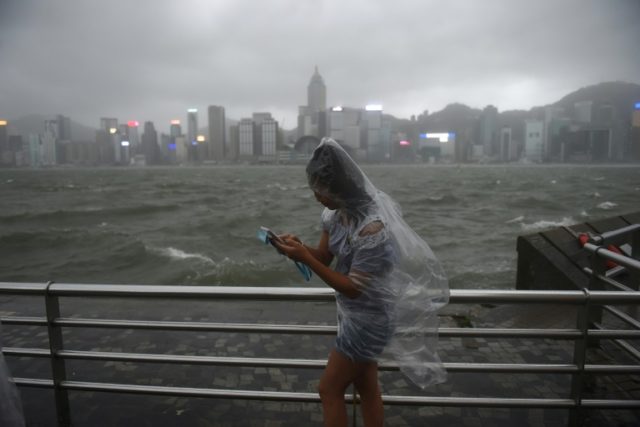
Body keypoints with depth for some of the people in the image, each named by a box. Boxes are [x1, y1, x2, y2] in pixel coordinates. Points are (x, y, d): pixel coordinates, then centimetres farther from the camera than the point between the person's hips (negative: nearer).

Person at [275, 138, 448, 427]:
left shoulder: (372, 226, -31)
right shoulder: (338, 211, -4)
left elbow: (354, 288, -26)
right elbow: (324, 255, 4)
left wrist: (305, 259, -29)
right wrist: (299, 246, -17)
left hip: (368, 319, -8)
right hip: (356, 315, 8)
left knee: (329, 389, 7)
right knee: (366, 387, 22)